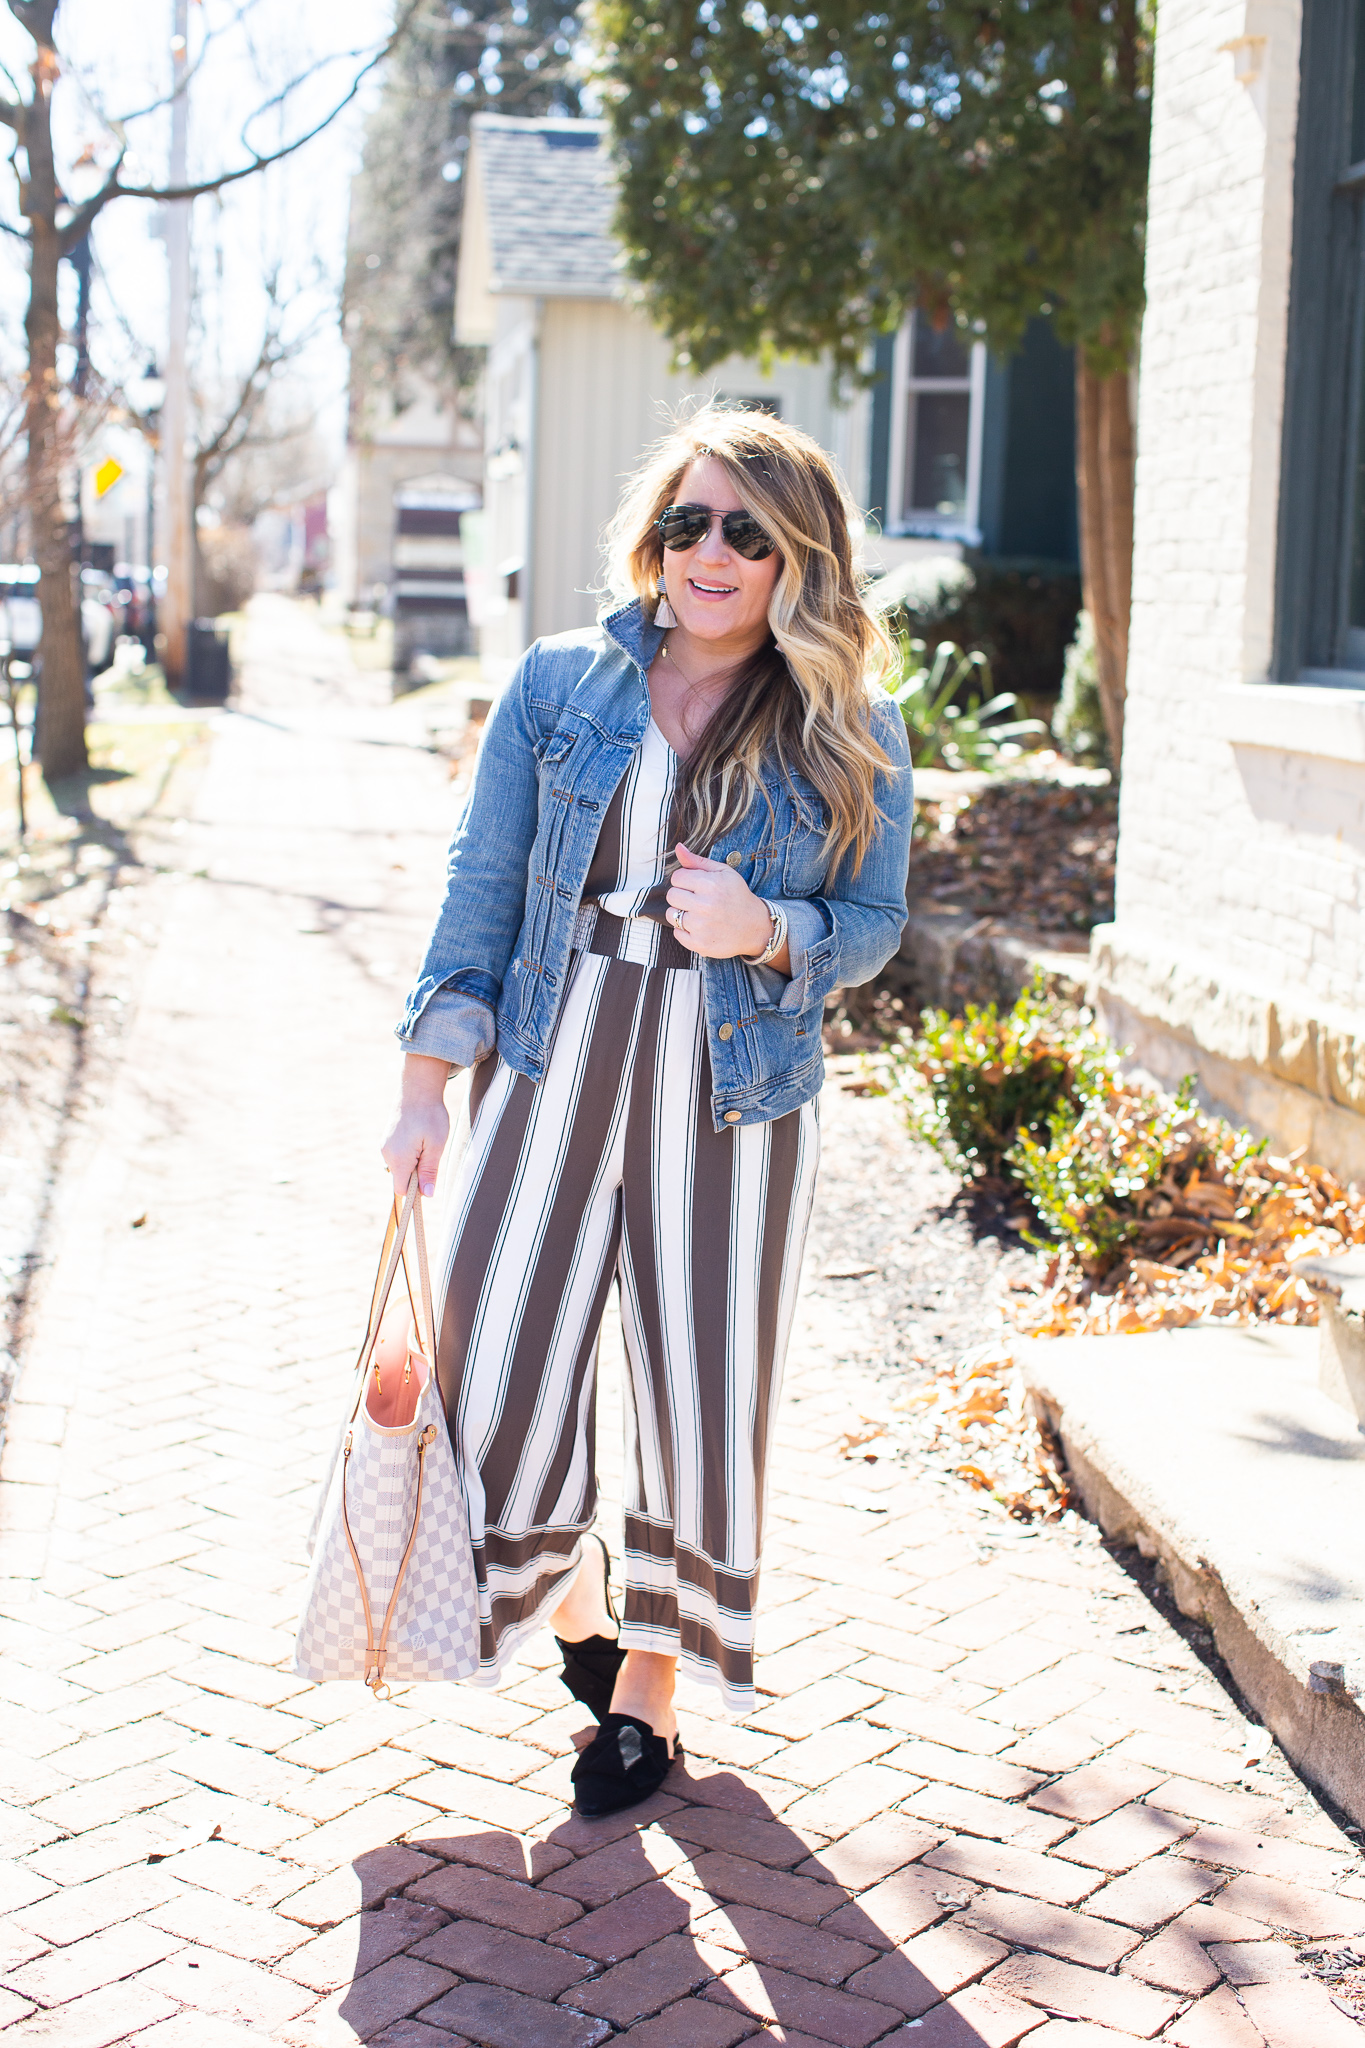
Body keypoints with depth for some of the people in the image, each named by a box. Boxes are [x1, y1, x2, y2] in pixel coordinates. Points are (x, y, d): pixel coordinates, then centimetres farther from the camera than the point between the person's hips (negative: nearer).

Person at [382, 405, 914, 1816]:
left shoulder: (852, 733, -1)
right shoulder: (560, 683, 1)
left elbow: (873, 926, 4)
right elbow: (481, 888, 3)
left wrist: (766, 932, -19)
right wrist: (427, 1090, 0)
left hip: (735, 1111, -1)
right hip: (548, 1081, 1)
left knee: (703, 1401, 7)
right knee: (495, 1390, 2)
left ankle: (652, 1678, 31)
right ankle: (564, 1600, 34)